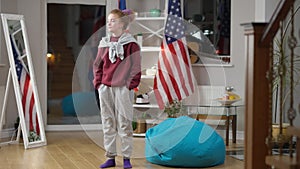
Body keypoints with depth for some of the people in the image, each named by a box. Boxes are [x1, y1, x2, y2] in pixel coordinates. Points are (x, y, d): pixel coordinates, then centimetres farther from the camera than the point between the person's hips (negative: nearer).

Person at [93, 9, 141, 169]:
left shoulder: (130, 43, -4)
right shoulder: (104, 43, 10)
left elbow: (135, 67, -5)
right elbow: (97, 64, 14)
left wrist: (130, 85, -10)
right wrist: (98, 82, 5)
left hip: (122, 88, -5)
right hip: (105, 88, 5)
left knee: (124, 123, 0)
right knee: (108, 124, 9)